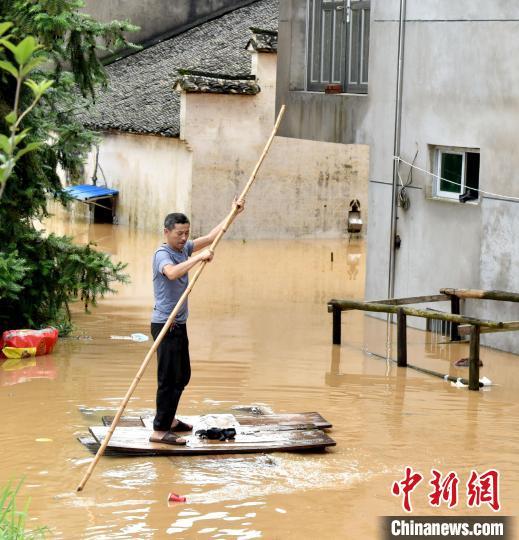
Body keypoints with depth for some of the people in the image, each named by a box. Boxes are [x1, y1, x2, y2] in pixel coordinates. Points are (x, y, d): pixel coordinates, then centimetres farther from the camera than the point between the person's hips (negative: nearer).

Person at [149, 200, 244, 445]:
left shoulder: (184, 248, 10)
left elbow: (211, 237, 16)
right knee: (169, 378, -10)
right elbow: (172, 272, -38)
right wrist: (199, 257, -41)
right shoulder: (162, 254, -16)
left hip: (179, 324, 9)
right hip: (166, 324, -9)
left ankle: (168, 419, 29)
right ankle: (160, 430, -8)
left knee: (182, 376, 17)